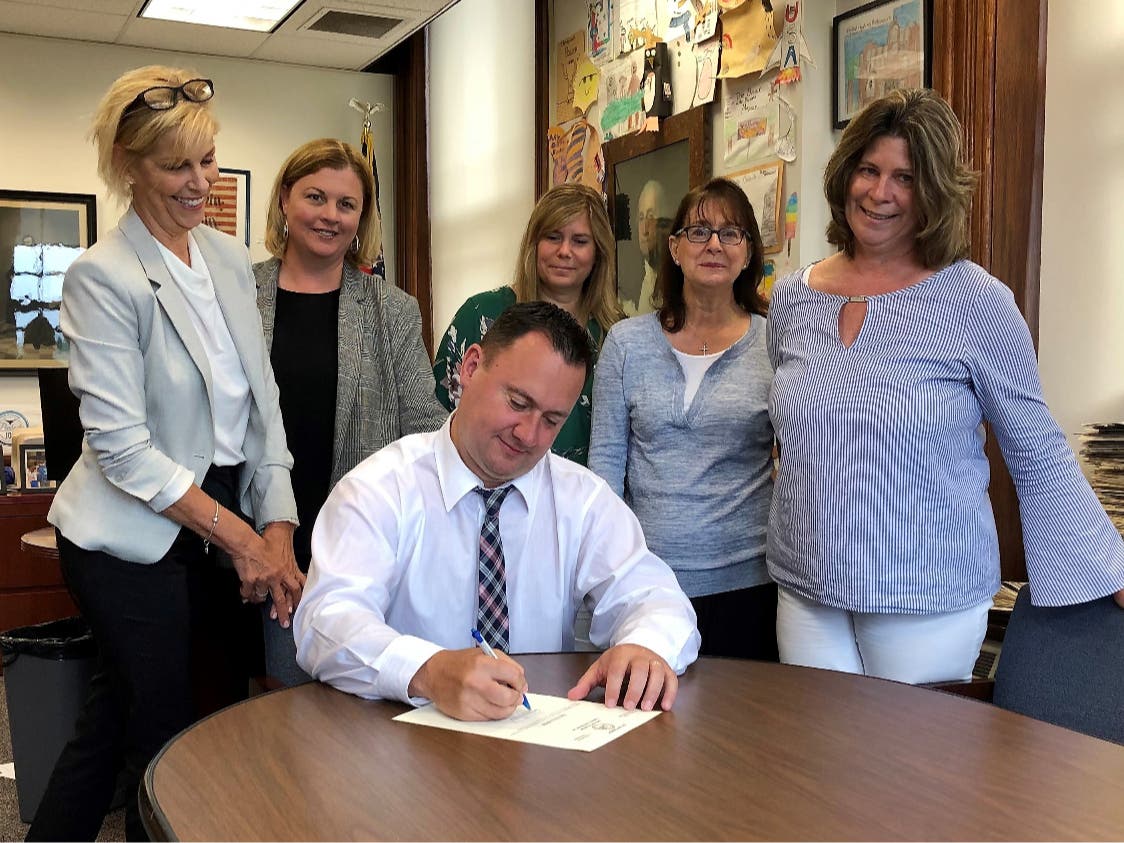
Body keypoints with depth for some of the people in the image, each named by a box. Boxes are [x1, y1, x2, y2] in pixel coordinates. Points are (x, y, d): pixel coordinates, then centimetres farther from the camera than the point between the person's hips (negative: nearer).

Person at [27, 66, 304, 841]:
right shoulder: (103, 275, -12)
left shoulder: (231, 258, 6)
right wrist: (236, 534, -17)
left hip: (223, 528, 6)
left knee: (110, 730, 17)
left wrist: (278, 529, -3)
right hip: (137, 539, -6)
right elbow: (121, 444, -17)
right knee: (167, 748, 6)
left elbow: (262, 404, 6)